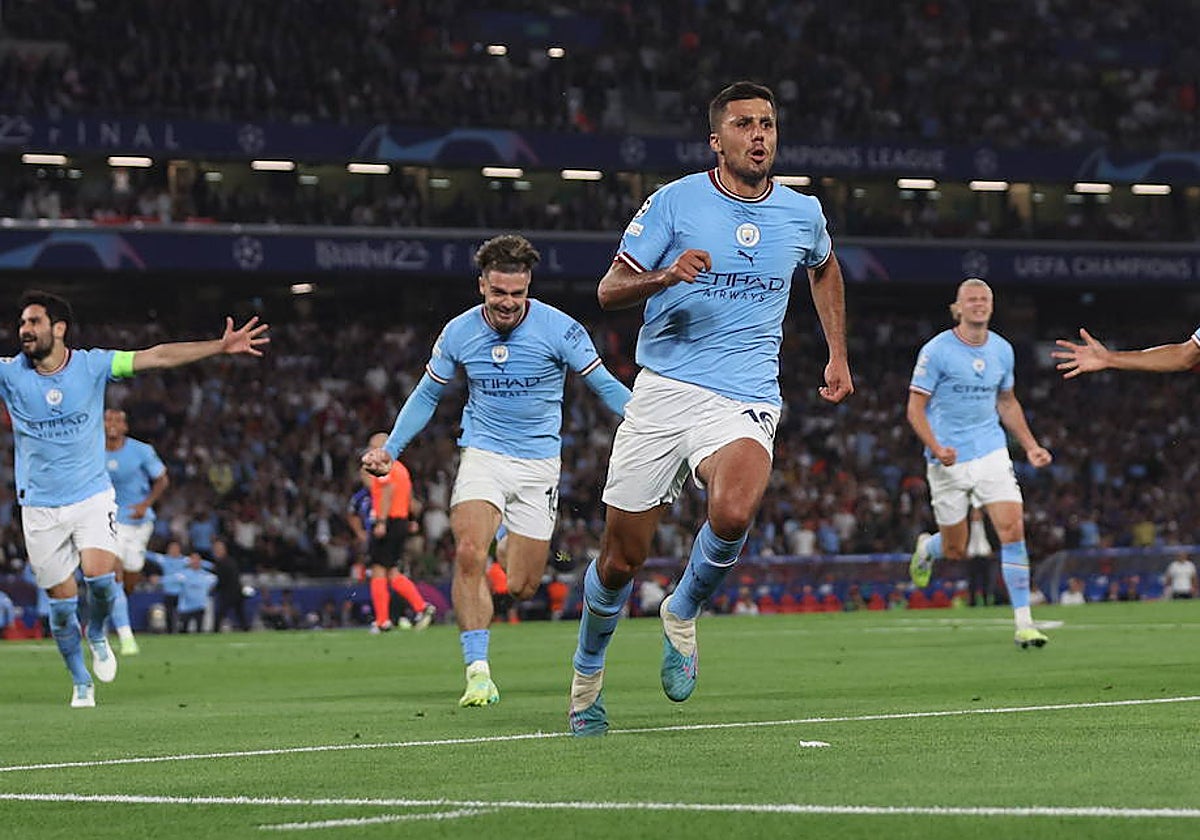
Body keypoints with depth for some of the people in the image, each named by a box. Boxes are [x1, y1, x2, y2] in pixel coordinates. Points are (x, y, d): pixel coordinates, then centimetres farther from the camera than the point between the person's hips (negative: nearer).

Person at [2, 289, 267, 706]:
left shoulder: (91, 364, -4)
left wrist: (221, 346, -8)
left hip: (92, 496, -1)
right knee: (61, 601, 1)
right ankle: (81, 683, 20)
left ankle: (97, 634, 11)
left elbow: (158, 356, -4)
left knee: (99, 574, -22)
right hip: (40, 507, 1)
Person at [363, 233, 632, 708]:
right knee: (469, 553, -25)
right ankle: (478, 671, -22)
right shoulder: (459, 333, -3)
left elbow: (605, 386, -4)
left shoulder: (558, 329, -11)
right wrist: (390, 449, 4)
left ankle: (518, 544, 38)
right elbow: (426, 396, 12)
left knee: (521, 588, -1)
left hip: (539, 463, -1)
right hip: (482, 455, 1)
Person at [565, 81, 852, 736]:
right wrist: (666, 276, -22)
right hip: (662, 392, -1)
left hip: (745, 401, 1)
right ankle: (587, 675, 29)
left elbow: (824, 269, 31)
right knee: (620, 560, 1)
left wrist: (837, 355, 24)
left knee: (732, 515, -32)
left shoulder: (802, 213, 7)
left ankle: (682, 614, -2)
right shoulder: (675, 201, -2)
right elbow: (609, 290, -2)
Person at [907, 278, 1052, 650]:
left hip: (992, 452, 3)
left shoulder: (1002, 350, 7)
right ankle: (926, 548, 44)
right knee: (955, 550, 5)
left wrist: (1030, 446, 16)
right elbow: (916, 408, -8)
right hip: (949, 461, -3)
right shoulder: (936, 350, -9)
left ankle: (1023, 622, -13)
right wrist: (936, 448, -23)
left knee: (1012, 529, -15)